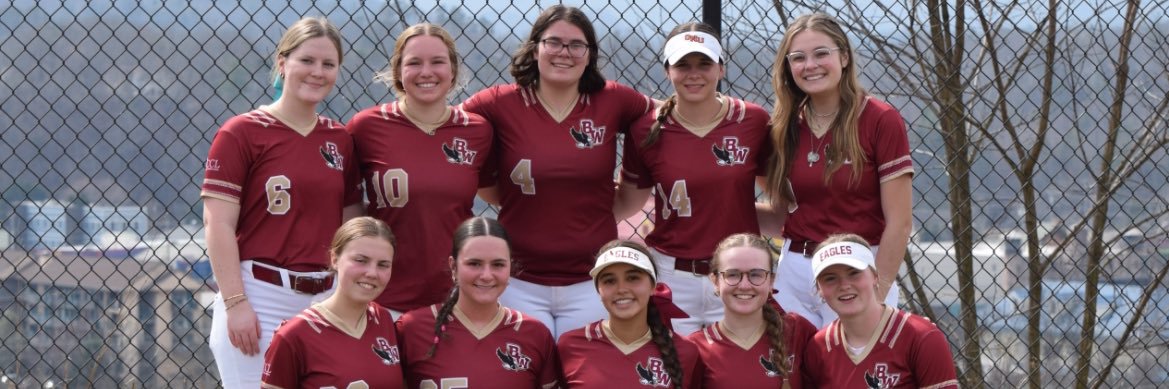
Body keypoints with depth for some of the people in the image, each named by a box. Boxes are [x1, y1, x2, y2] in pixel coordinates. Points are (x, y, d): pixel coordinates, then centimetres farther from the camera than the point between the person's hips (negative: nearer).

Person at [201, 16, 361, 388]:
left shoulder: (341, 140, 13)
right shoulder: (242, 133, -2)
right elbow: (218, 225, -7)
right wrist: (235, 303, -14)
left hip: (325, 301, 5)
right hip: (259, 295, -5)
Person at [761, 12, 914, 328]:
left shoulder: (880, 120, -8)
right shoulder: (787, 126, 7)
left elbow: (899, 222, -9)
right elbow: (782, 216, 12)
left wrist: (875, 297, -12)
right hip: (793, 276, 4)